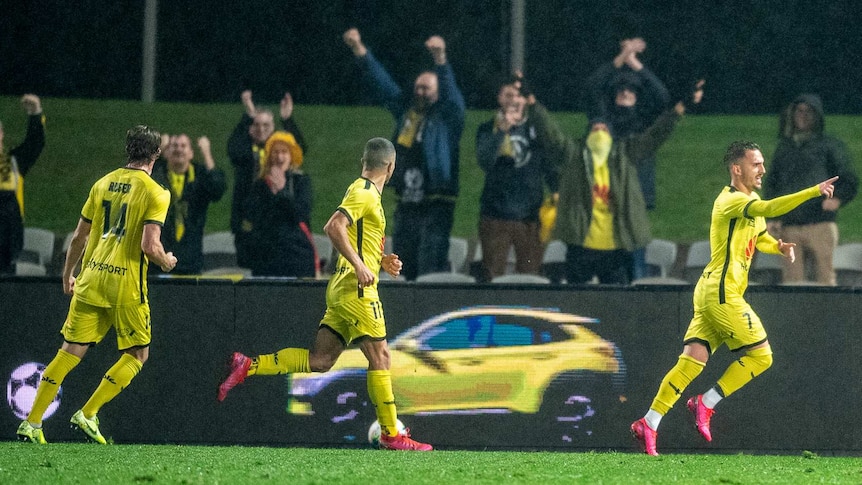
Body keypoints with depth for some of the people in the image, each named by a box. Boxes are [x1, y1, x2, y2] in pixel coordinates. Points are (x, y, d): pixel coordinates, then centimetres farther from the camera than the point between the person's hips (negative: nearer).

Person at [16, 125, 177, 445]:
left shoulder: (103, 184, 9)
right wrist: (167, 263, 5)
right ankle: (88, 414, 0)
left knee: (70, 352, 9)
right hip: (127, 286, -5)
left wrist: (67, 275, 27)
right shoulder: (155, 193, -8)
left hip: (90, 281, 5)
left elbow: (78, 237, 13)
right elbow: (150, 246, -17)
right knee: (137, 355, 11)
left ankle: (32, 422, 5)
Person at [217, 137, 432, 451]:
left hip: (343, 288, 10)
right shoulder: (365, 193, -10)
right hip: (356, 288, -10)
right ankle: (391, 434, -3)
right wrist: (360, 265, -26)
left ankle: (247, 366, 2)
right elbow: (334, 227, -24)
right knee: (380, 357, -6)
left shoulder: (365, 192, 20)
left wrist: (380, 261, 19)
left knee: (318, 360, 5)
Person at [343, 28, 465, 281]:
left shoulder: (448, 116, -3)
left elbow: (450, 92, -21)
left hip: (436, 205, -7)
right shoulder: (405, 110, 13)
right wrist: (359, 50, 7)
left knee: (431, 269, -12)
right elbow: (381, 82, 14)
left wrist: (440, 59, -38)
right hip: (406, 206, 7)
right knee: (403, 267, 9)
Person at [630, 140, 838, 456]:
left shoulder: (750, 201, 19)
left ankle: (649, 424, -3)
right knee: (761, 355, -5)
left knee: (692, 361, 2)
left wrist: (778, 246, 12)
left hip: (712, 293, 10)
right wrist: (814, 192, -33)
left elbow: (759, 236, 35)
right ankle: (706, 404, 0)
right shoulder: (732, 200, -13)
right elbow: (770, 209, -30)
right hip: (722, 293, -10)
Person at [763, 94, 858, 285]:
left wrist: (837, 199, -14)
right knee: (791, 281, -4)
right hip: (789, 225, 3)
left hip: (820, 224, -3)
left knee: (825, 280, -9)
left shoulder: (830, 145, 10)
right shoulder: (784, 147, 22)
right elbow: (770, 183, 25)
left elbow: (849, 181, 7)